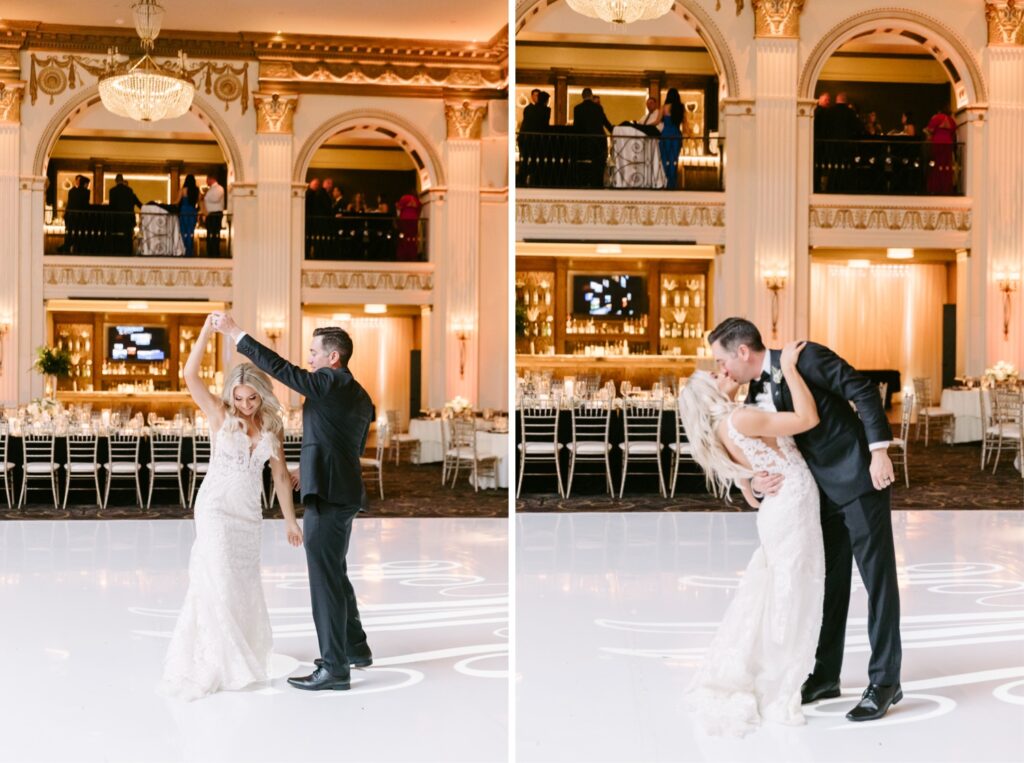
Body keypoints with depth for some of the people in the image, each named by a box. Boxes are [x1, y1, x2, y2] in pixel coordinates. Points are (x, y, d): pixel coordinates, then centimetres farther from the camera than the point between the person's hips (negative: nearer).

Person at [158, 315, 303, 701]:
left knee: (245, 582, 11)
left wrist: (290, 519, 10)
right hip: (217, 506, -4)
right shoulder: (219, 414, -6)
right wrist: (206, 332, -27)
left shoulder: (272, 426, 4)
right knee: (218, 581, -10)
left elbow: (280, 475, 9)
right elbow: (190, 376, -19)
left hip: (250, 512, 5)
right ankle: (215, 664, -5)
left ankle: (244, 651, 27)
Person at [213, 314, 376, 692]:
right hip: (344, 493, 10)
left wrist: (235, 333, -11)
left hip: (328, 495, -10)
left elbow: (280, 368, -16)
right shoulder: (360, 396, 15)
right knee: (334, 573, 22)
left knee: (325, 578, -6)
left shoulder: (332, 382, -12)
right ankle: (355, 647, 34)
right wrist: (310, 467, 28)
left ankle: (334, 667, -4)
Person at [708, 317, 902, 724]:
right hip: (823, 493, 8)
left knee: (878, 579, -3)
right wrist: (757, 481, -12)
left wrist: (879, 450, -22)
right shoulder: (756, 396, 8)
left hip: (860, 481, -8)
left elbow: (863, 391, -16)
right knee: (830, 583, 14)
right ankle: (826, 676, 23)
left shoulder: (805, 357, -14)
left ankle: (885, 681, 1)